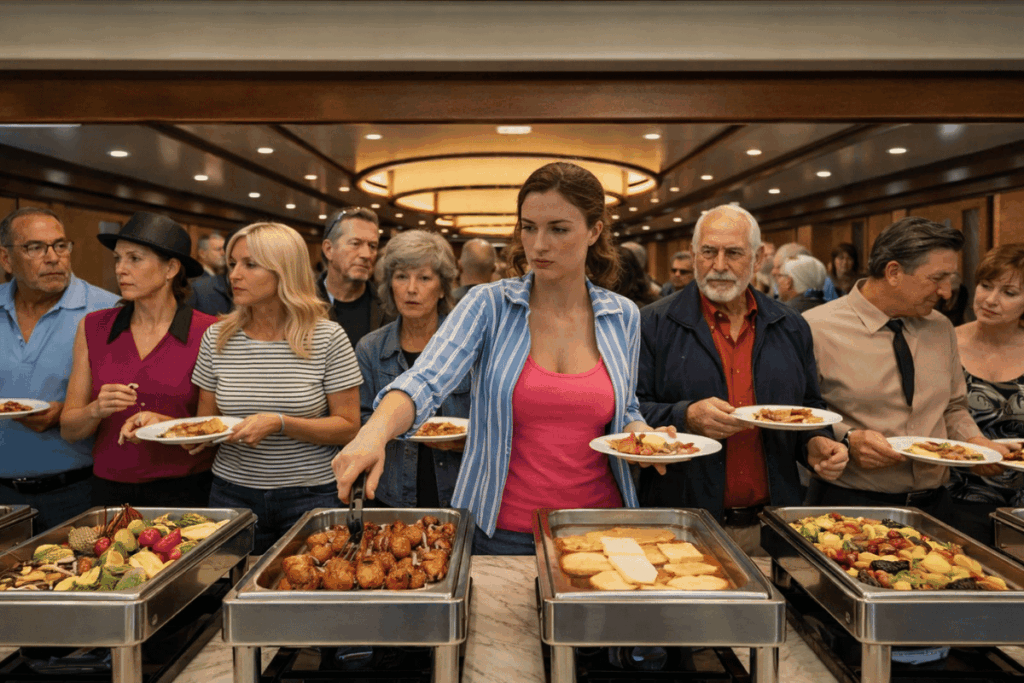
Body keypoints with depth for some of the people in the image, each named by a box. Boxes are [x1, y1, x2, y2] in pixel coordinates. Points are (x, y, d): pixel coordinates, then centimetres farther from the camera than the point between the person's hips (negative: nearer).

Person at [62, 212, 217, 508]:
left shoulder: (208, 333, -7)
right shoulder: (93, 328, 3)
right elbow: (69, 429, 6)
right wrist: (97, 410, -15)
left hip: (184, 491, -2)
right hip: (110, 488, 3)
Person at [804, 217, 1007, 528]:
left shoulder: (941, 329, 10)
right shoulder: (818, 328, -12)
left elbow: (953, 407, 21)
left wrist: (974, 441, 2)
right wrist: (847, 439, -24)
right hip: (849, 504, -5)